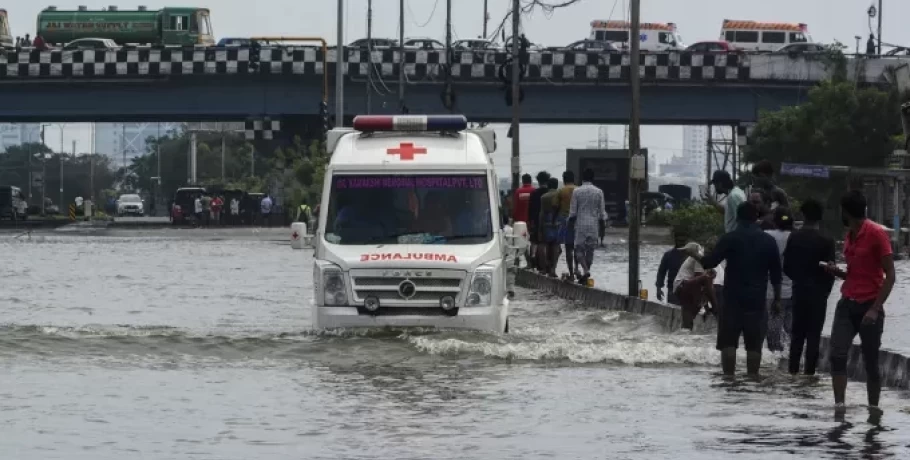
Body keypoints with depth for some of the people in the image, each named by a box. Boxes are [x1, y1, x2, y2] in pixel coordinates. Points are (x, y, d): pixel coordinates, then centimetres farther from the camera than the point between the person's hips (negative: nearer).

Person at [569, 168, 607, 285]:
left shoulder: (577, 192, -4)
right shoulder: (598, 192, 1)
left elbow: (572, 211, -3)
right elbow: (602, 211, 2)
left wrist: (571, 221, 11)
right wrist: (601, 220, 15)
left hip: (580, 224, -2)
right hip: (593, 224, 2)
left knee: (579, 248, 2)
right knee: (590, 249, 9)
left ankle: (585, 270, -21)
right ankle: (586, 273, 13)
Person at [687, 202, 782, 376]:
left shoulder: (730, 238, -4)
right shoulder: (768, 241, 5)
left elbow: (709, 262, -4)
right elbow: (776, 273, 7)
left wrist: (695, 255, 15)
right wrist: (777, 298, 15)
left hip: (733, 299, -2)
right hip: (757, 300, 2)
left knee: (728, 342, 2)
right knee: (754, 344, 3)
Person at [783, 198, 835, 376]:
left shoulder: (794, 237, -2)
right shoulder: (826, 241, -12)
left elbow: (787, 267, 0)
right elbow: (830, 270, -9)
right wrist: (825, 290, 8)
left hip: (799, 290, 3)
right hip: (818, 293, -3)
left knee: (797, 332, 13)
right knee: (813, 334, 0)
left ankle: (793, 370, 12)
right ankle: (809, 372, -3)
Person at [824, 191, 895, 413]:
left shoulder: (876, 233, -10)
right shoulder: (849, 236, 13)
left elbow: (890, 275, -12)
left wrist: (875, 309, -17)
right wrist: (837, 272, 3)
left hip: (869, 307, -6)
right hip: (847, 304, 6)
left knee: (870, 363, 1)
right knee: (837, 355, -12)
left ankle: (873, 409, 12)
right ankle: (839, 404, -15)